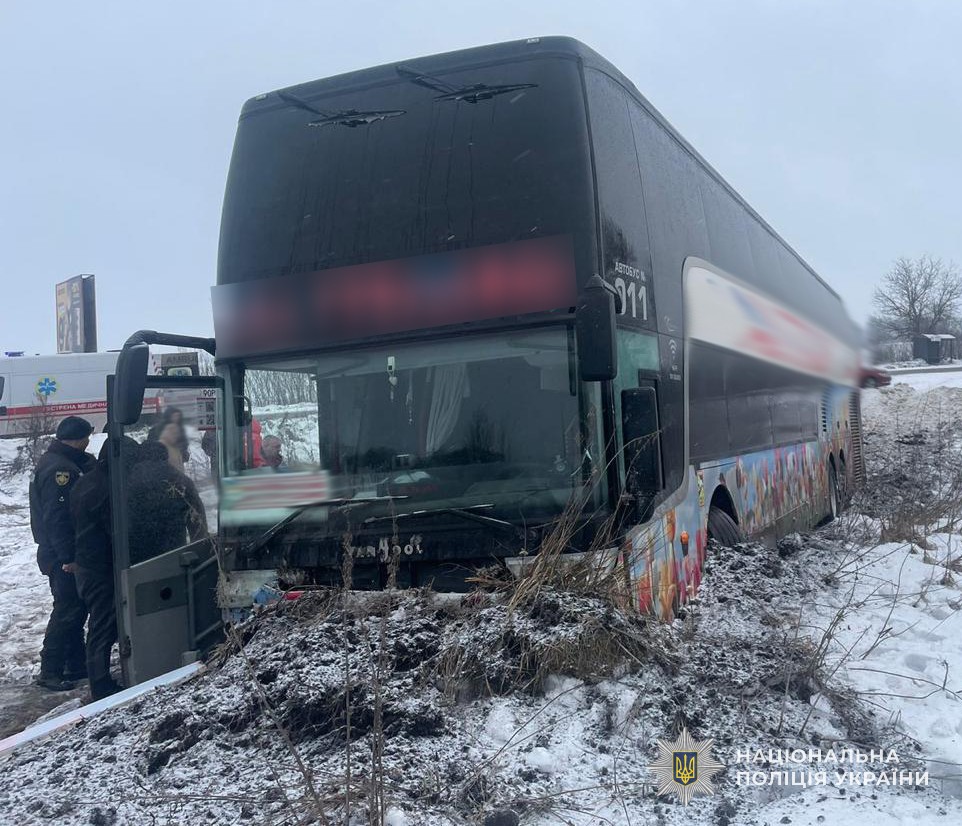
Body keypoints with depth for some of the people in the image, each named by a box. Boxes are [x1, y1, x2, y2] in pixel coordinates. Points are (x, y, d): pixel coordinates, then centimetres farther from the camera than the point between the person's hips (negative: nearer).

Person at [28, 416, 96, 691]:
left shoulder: (55, 462, 14)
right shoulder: (59, 469, -20)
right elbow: (56, 517, -25)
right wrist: (68, 557, -23)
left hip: (62, 554, 11)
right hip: (63, 557, -11)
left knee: (77, 607, 16)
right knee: (67, 611, -4)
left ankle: (76, 665, 24)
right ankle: (50, 671, 2)